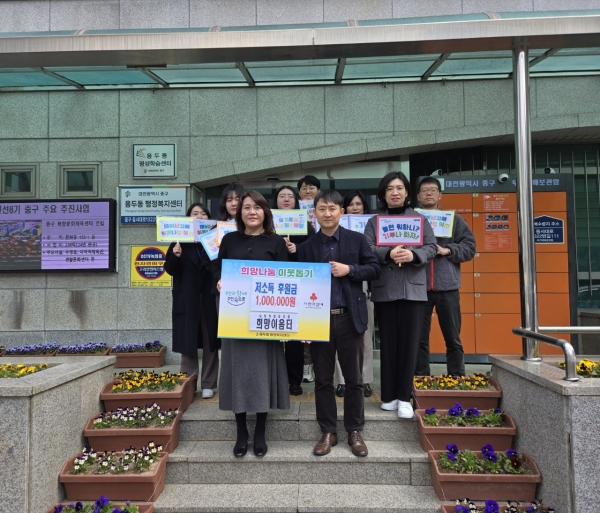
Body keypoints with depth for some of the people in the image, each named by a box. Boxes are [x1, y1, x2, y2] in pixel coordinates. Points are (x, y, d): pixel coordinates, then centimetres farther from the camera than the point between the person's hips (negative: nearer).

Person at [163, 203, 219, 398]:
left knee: (210, 342, 5)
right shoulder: (179, 240, 5)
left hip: (210, 298, 0)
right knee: (188, 341, 4)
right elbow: (170, 269, -1)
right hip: (187, 299, 0)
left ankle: (208, 384, 15)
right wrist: (175, 255, -19)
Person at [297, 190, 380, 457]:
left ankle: (354, 431, 25)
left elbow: (375, 269, 3)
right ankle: (328, 432, 24)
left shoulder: (357, 239, 3)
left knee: (354, 378, 9)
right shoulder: (306, 247, 4)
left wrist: (350, 270, -14)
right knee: (323, 379, 9)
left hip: (349, 317, -1)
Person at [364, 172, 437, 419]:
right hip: (384, 289, 0)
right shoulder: (374, 222, 11)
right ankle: (389, 395, 16)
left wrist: (414, 255, -17)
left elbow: (431, 247, 3)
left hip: (413, 289, 0)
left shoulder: (420, 219, 12)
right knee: (388, 343, 6)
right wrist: (388, 254, -21)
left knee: (410, 343, 0)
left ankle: (404, 397, 9)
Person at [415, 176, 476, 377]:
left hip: (447, 286, 1)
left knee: (453, 339, 9)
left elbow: (469, 247, 5)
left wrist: (447, 250, -9)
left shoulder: (454, 219, 10)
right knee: (419, 339, 7)